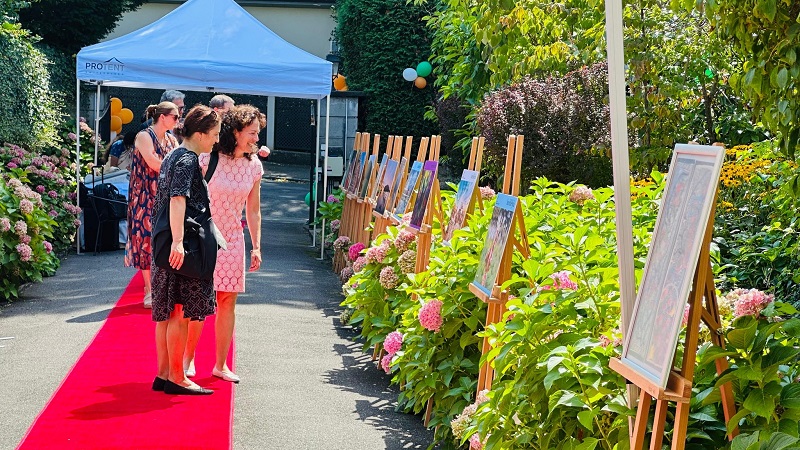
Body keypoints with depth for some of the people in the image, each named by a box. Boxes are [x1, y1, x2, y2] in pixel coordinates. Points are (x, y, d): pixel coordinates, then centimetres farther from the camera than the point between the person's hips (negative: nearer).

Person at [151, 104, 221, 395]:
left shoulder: (174, 156, 18)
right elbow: (178, 199, -25)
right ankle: (176, 378, 2)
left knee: (166, 312, 12)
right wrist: (177, 241, -32)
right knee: (180, 313, -4)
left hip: (166, 243, 10)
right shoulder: (188, 160, -12)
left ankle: (163, 374, 18)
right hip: (180, 249, -10)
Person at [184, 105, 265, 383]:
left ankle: (221, 365, 14)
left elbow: (253, 209, 10)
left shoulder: (254, 166, 2)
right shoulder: (209, 159, -12)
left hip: (233, 239, 4)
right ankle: (188, 358, 15)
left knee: (227, 301, 5)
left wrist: (256, 247, 9)